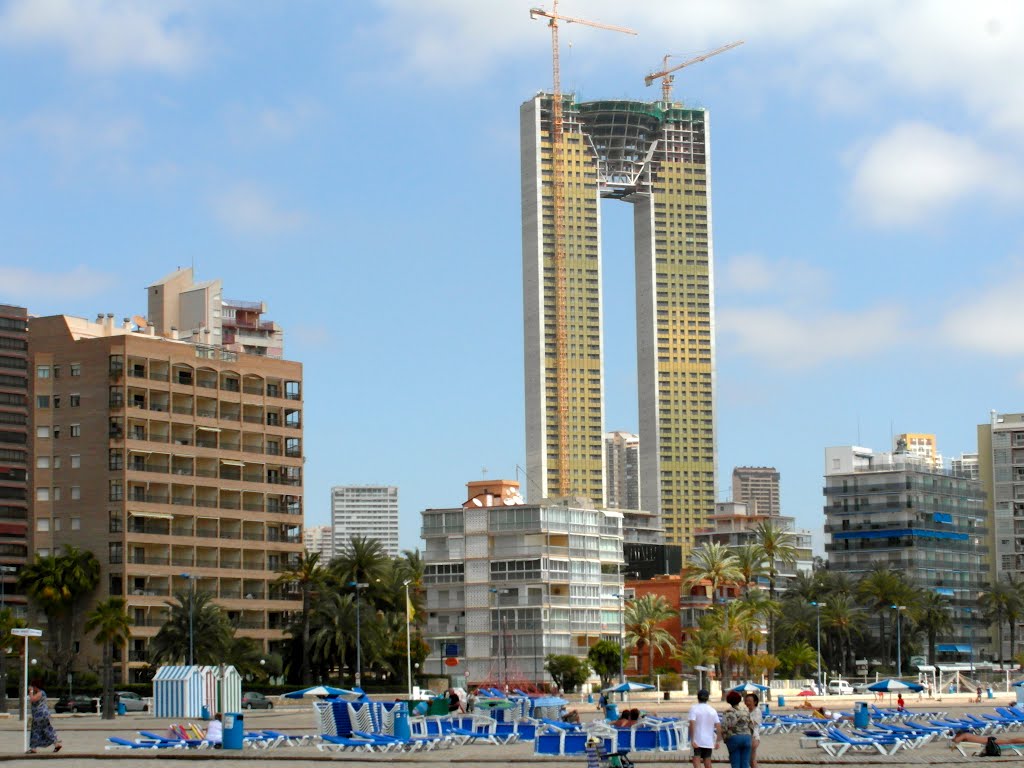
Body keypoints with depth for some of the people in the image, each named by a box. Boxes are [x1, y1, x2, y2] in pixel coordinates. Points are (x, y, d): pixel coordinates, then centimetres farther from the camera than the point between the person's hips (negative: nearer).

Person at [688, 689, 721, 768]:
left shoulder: (694, 708, -7)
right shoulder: (712, 710, 5)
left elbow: (692, 724, -18)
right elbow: (719, 727, 1)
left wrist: (692, 740, -18)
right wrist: (718, 741, 7)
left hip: (697, 741, -4)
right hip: (709, 741, 4)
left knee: (696, 762, -7)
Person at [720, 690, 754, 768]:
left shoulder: (727, 713, -6)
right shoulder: (745, 711, 6)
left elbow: (724, 728, -13)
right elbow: (751, 726, 8)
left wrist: (725, 739, 1)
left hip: (733, 739, -3)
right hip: (746, 737, 3)